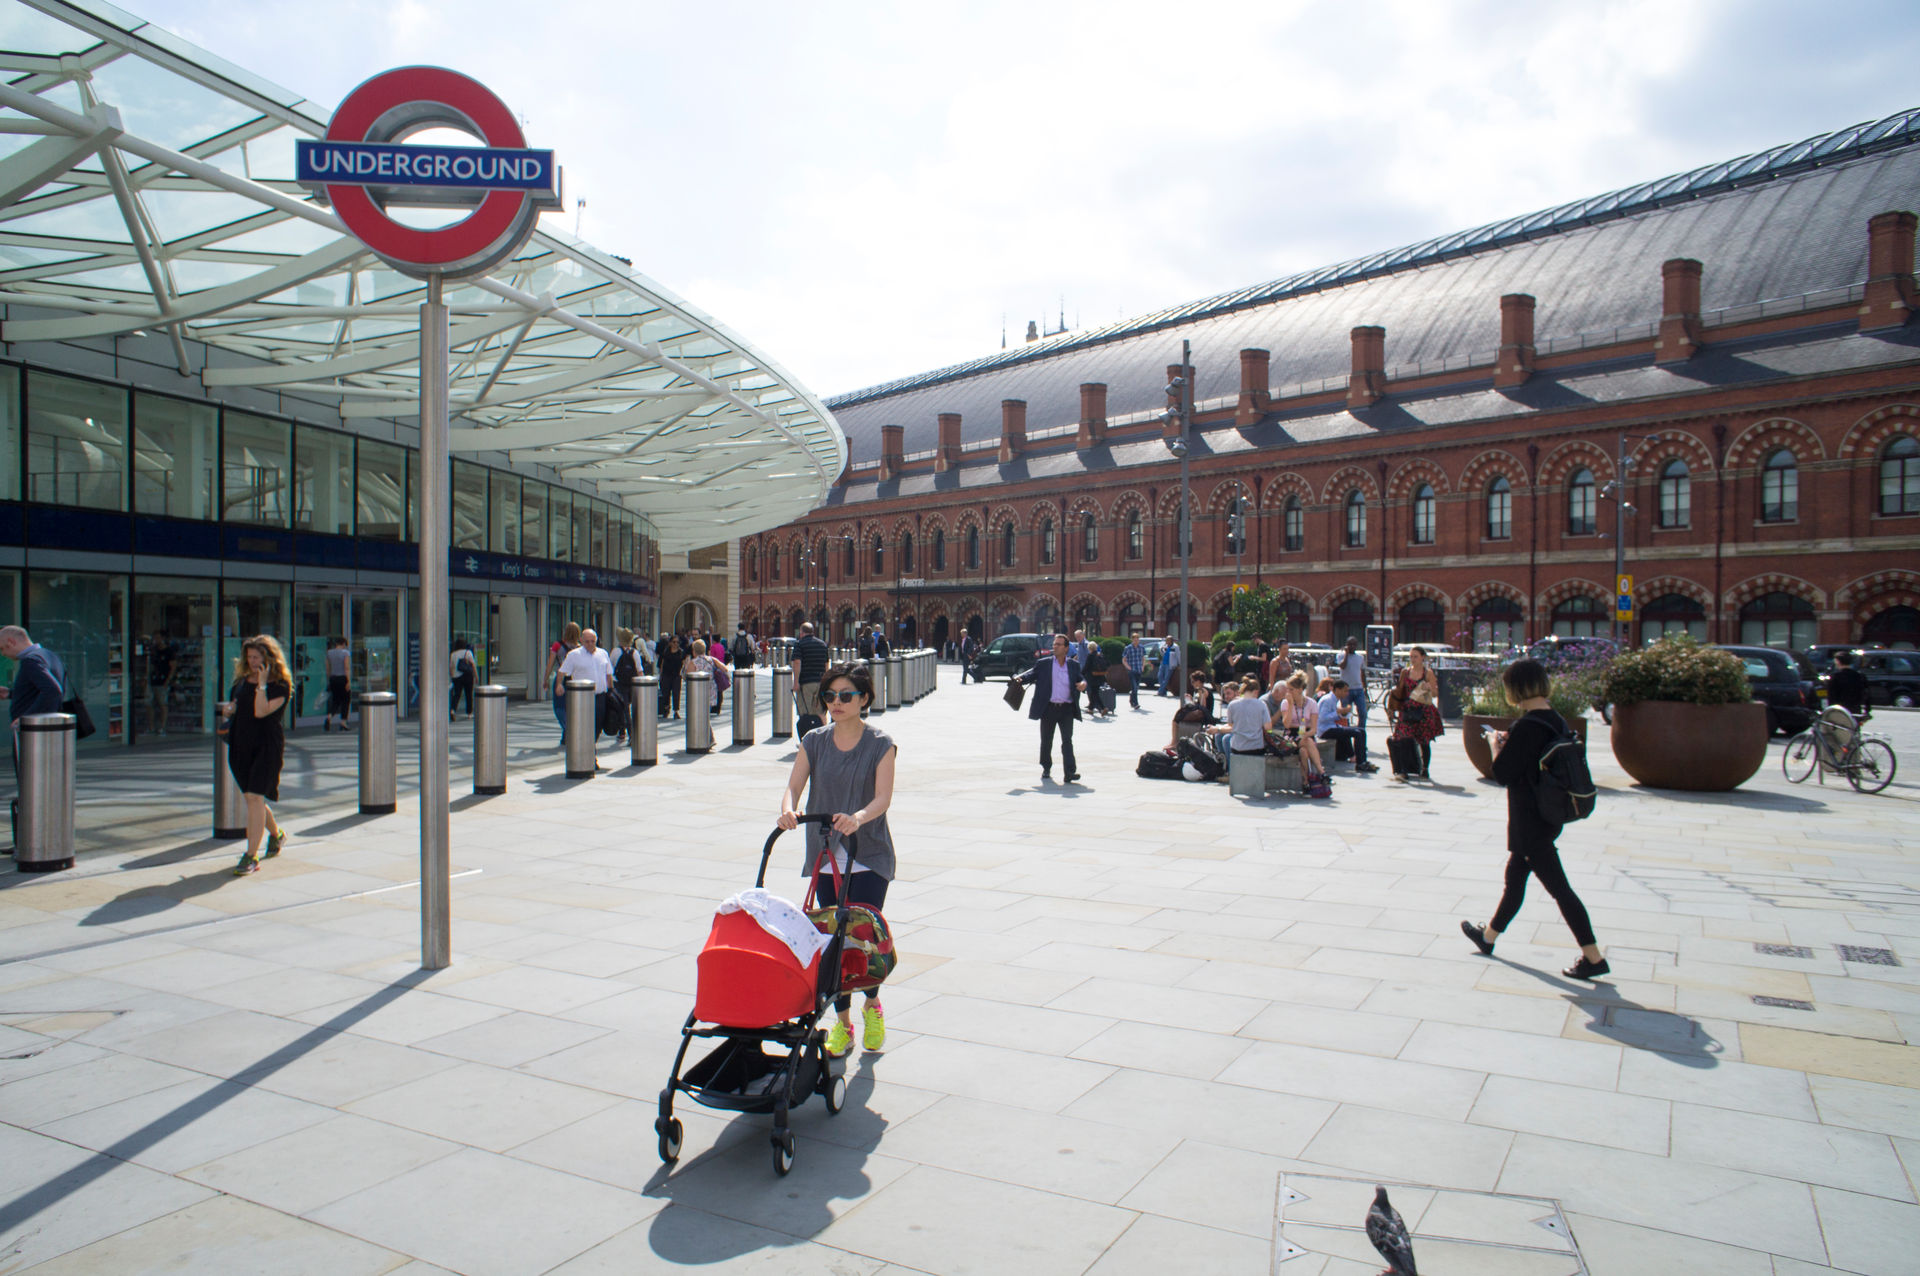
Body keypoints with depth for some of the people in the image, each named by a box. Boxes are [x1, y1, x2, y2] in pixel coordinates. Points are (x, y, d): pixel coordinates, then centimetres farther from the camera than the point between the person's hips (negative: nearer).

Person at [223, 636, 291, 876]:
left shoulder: (280, 686, -8)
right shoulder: (243, 680, 10)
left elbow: (261, 711, -20)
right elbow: (235, 704, 23)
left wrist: (262, 684, -20)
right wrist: (229, 710, 1)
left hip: (267, 745, -7)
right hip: (240, 745, 7)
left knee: (254, 797, -15)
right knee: (251, 798, 15)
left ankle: (251, 856, -13)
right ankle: (276, 834, 40)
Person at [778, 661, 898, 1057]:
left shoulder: (880, 745, -5)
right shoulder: (814, 742, 5)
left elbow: (883, 797, -16)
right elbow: (794, 785, -5)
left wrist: (858, 818, -37)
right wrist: (788, 809, -28)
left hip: (869, 855, -3)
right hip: (825, 855, 3)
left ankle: (872, 1006, 23)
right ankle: (842, 1023, 21)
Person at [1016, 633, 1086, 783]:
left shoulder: (1074, 665, 10)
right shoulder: (1043, 663, 6)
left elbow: (1080, 679, 9)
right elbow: (1031, 675, 4)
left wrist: (1083, 683, -15)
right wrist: (1019, 677, -16)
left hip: (1067, 709, 0)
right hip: (1048, 709, 0)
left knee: (1067, 741, -7)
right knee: (1046, 741, 10)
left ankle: (1070, 772, -12)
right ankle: (1046, 769, 25)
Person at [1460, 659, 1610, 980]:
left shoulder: (1527, 726, -23)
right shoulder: (1557, 721, 5)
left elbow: (1502, 774, -21)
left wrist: (1495, 745, -5)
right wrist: (1510, 743, 11)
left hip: (1530, 821, -10)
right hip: (1549, 815, 10)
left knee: (1558, 887, -3)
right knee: (1514, 877, 21)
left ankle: (1594, 957, 1)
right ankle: (1488, 937, 37)